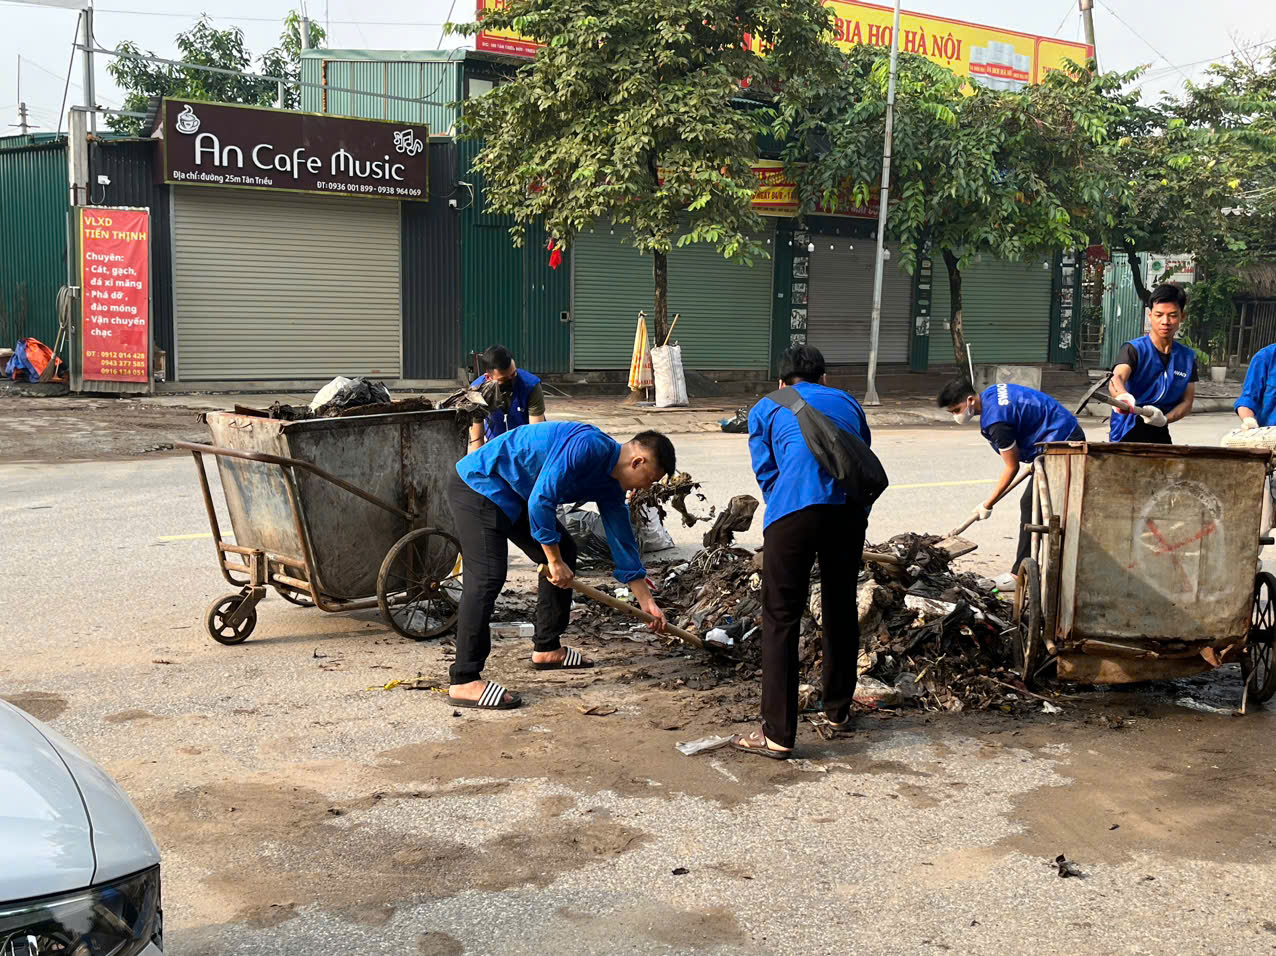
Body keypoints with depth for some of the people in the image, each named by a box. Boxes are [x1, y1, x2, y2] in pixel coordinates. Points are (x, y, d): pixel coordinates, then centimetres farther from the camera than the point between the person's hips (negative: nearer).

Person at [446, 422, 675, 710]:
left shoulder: (610, 486, 6)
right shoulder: (588, 446, -24)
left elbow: (622, 540, 15)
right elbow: (541, 500, -28)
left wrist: (646, 601, 18)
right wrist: (555, 562, -19)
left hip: (513, 496, 10)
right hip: (479, 484, -10)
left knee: (564, 552, 13)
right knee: (488, 576, -20)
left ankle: (546, 648, 23)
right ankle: (464, 682, -19)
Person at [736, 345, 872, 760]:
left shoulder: (766, 409, 21)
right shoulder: (847, 403, 28)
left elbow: (767, 473, 14)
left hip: (793, 510, -3)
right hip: (850, 509, 3)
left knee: (781, 619, 2)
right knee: (841, 609, 20)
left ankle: (778, 734, 0)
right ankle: (838, 710, 34)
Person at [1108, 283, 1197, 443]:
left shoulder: (1187, 357, 5)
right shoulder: (1134, 350, -10)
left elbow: (1187, 401, 4)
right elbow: (1117, 378, -29)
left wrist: (1164, 419, -17)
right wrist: (1123, 396, -53)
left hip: (1159, 436, 5)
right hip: (1126, 435, -5)